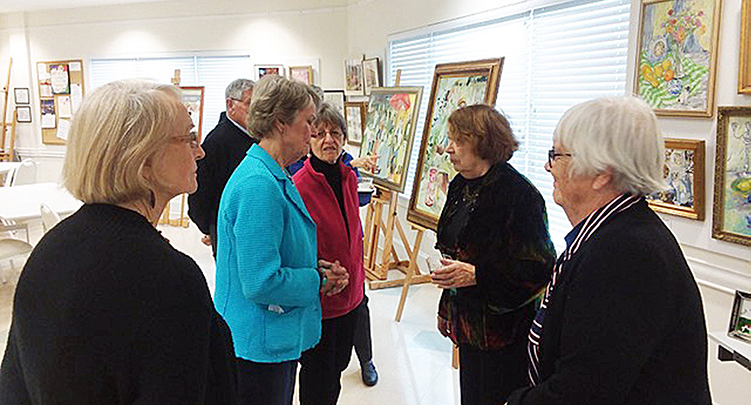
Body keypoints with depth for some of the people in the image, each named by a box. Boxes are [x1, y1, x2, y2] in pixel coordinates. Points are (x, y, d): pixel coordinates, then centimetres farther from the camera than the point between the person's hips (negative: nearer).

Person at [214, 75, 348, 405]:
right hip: (260, 347, -10)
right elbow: (261, 283, -28)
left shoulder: (276, 178, 8)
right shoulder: (259, 185, -25)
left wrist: (317, 267, 2)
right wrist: (318, 281, -14)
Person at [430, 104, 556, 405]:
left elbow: (539, 268, -20)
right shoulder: (460, 187, 8)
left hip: (503, 327, -8)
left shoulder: (518, 193, -19)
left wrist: (477, 275, -27)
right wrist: (446, 308, 23)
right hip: (468, 322, 8)